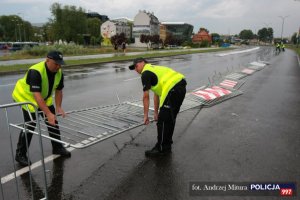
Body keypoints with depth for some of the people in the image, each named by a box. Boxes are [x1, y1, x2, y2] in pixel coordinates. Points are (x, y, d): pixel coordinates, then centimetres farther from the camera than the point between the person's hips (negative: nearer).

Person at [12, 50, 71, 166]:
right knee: (30, 125, -10)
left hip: (44, 98, 7)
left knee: (53, 121, 6)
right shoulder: (36, 72, -35)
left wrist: (58, 107, -14)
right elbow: (37, 95, -41)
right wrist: (48, 114, -46)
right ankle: (20, 154, 8)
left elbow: (58, 91, -3)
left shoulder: (59, 72, -13)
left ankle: (57, 147, 22)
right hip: (26, 97, -7)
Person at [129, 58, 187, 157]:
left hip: (173, 90, -10)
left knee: (162, 120, 0)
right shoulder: (155, 70, 28)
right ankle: (167, 144, 32)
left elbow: (146, 97, -1)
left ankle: (161, 148, 10)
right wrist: (156, 112, 31)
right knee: (170, 118, 20)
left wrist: (145, 115, 5)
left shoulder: (146, 73, 2)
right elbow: (156, 95, 29)